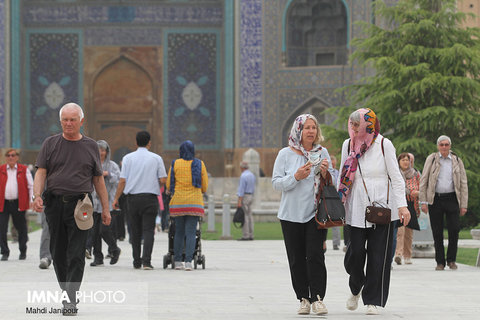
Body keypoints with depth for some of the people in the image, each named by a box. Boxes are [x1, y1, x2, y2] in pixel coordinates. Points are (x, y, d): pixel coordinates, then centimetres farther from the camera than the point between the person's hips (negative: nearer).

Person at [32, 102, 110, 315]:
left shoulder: (90, 146, 10)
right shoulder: (50, 144, 9)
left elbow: (98, 179, 12)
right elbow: (41, 172, 1)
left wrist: (105, 208, 9)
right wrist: (37, 196, -16)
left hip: (80, 205, -2)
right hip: (54, 204, 2)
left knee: (76, 255, -9)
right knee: (58, 253, 7)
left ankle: (71, 300, -12)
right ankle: (66, 291, 23)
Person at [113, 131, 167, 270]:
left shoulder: (128, 158, 3)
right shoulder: (156, 158, 1)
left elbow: (122, 181, -1)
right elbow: (163, 180, -2)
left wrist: (116, 198, 5)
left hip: (132, 198, 1)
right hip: (150, 198, -1)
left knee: (135, 231, 10)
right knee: (148, 230, -2)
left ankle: (137, 262, 14)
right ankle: (146, 261, -15)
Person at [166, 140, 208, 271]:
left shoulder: (175, 164, 1)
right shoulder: (200, 164, 2)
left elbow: (168, 185, 4)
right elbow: (205, 186, 4)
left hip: (178, 202, 1)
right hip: (195, 202, -1)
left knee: (179, 232, 10)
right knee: (191, 232, -2)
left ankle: (178, 261, 11)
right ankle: (188, 261, -13)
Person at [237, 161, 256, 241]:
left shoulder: (243, 176, -16)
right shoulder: (252, 175, 13)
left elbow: (241, 189, -19)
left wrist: (239, 201, -20)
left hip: (244, 196, -9)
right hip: (250, 196, 9)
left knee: (244, 216, -8)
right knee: (249, 216, 8)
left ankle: (245, 235, -10)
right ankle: (251, 235, 7)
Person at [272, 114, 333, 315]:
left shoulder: (322, 153, 7)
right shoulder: (286, 154, 2)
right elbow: (276, 183, -2)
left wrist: (325, 174, -10)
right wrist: (296, 177, -17)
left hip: (316, 212, 0)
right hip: (291, 214, 0)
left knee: (315, 255, -11)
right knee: (297, 259, 1)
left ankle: (318, 298, -8)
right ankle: (304, 299, 9)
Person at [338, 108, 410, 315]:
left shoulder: (384, 145, -3)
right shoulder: (348, 145, 7)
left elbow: (396, 177, -3)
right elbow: (343, 177, 16)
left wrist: (402, 205, -11)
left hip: (382, 205, -2)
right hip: (356, 208, 2)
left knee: (378, 254, -3)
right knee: (356, 250, -4)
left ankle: (373, 301, 5)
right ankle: (356, 288, 24)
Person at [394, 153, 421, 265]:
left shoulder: (416, 174, 12)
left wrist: (417, 192, -6)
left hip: (412, 205, 3)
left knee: (409, 233, 7)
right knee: (400, 230, -18)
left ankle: (407, 256, 16)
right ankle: (398, 254, -26)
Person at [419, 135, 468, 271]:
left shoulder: (457, 161, 8)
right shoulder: (431, 159, 5)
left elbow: (463, 184, 9)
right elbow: (423, 181, 4)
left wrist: (463, 205, 2)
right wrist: (423, 202, -3)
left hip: (452, 199, 0)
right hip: (435, 199, 0)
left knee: (454, 229, -9)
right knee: (437, 232, 1)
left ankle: (451, 260, 7)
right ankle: (440, 262, 10)